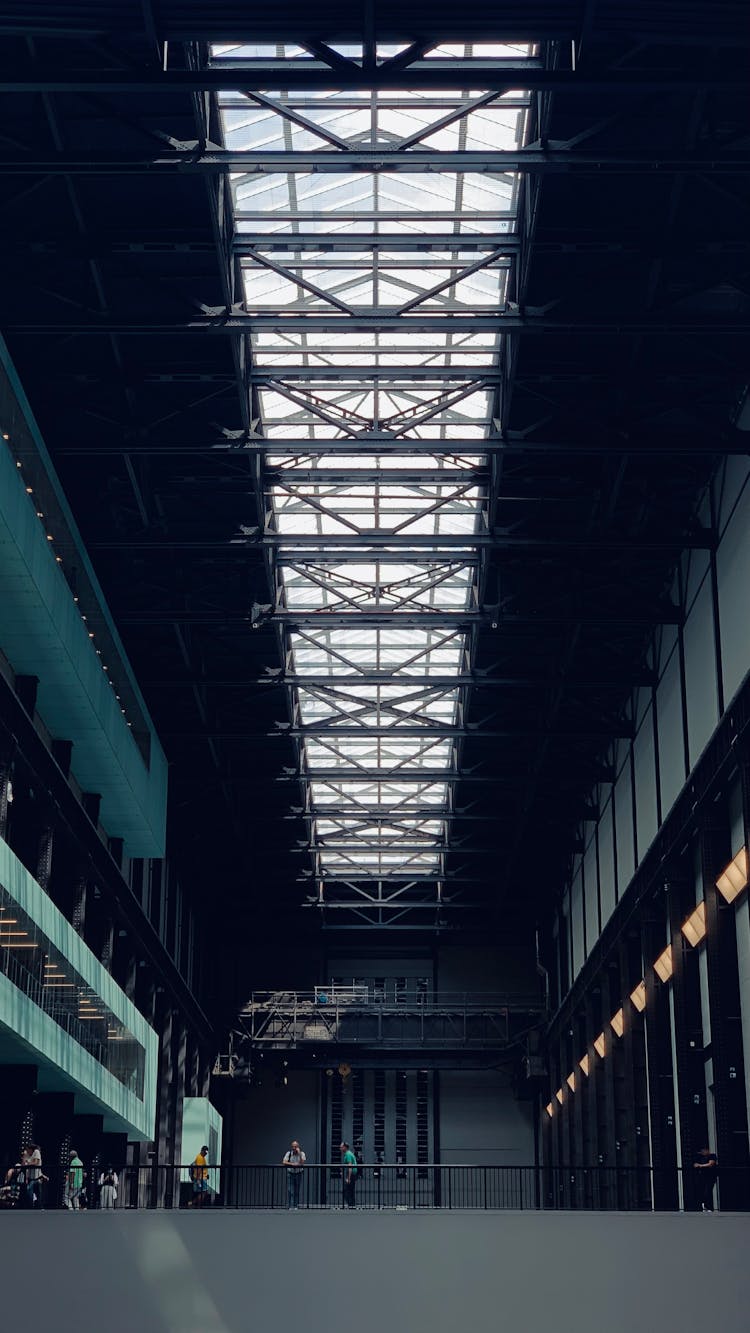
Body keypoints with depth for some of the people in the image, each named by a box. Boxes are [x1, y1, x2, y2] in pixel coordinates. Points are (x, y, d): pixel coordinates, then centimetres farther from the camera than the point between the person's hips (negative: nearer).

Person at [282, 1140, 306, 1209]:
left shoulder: (302, 1153, -2)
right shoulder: (289, 1153, -1)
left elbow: (302, 1163, -16)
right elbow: (284, 1162, -10)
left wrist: (299, 1153, -21)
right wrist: (292, 1164, -21)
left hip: (298, 1174, 1)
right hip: (290, 1173, 0)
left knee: (297, 1191, 3)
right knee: (290, 1191, -8)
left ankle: (296, 1206, 11)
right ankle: (290, 1206, -7)